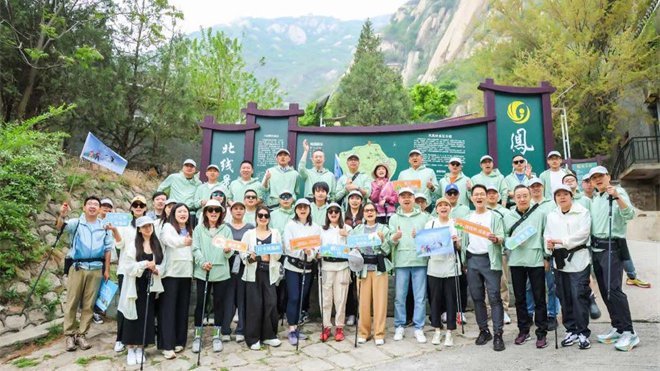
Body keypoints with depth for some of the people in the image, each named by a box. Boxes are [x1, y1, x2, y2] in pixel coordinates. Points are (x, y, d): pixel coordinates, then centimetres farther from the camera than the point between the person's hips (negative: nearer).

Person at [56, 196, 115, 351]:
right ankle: (70, 335, 12)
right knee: (72, 302, 3)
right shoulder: (76, 223, 3)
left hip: (96, 269, 2)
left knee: (88, 304, 6)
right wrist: (61, 216, -40)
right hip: (77, 267, -2)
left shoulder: (104, 227, 8)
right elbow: (60, 226, -18)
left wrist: (107, 270, 5)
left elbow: (107, 250, 10)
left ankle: (81, 334, 15)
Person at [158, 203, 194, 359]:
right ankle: (167, 345, -4)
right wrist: (182, 241, -42)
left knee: (182, 308, 9)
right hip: (171, 273, -6)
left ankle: (179, 341, 18)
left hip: (186, 273, 6)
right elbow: (170, 240, -25)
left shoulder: (190, 230, 16)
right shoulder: (168, 227, -3)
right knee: (168, 308, -6)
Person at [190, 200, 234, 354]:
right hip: (202, 272, -1)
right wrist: (202, 262, -20)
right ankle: (197, 336, 19)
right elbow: (195, 249, -4)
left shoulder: (226, 230, 6)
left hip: (221, 273, 1)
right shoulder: (199, 229, 4)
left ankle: (217, 336, 20)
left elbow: (230, 252, -1)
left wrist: (228, 251, -24)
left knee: (219, 303, 7)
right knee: (200, 303, 5)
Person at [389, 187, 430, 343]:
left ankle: (419, 328, 11)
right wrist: (394, 238, -19)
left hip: (420, 261, 0)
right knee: (399, 296, 4)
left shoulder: (423, 217, 11)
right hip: (401, 261, 0)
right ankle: (399, 326, 15)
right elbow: (391, 241, 3)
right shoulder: (394, 218, 11)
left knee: (420, 297, 2)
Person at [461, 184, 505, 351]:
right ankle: (483, 331, 19)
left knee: (494, 297, -7)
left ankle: (498, 334, -3)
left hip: (489, 259, -4)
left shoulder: (495, 216, 3)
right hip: (472, 259, 4)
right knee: (477, 297, 8)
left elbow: (502, 238, -5)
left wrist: (495, 239, -26)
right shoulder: (467, 218, 15)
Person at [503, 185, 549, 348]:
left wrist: (547, 257, 1)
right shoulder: (508, 217, 7)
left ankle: (541, 333, 13)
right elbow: (505, 237, 10)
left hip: (536, 260, -2)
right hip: (516, 261, 2)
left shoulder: (540, 214, 2)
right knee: (519, 298, 10)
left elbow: (546, 236, 3)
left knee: (539, 298, 3)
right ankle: (523, 330, 23)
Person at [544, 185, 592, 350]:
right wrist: (548, 244, -10)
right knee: (564, 298, 9)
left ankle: (583, 332, 4)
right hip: (560, 261, 5)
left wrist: (562, 241, -18)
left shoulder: (582, 212, 0)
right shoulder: (551, 215, 15)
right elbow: (547, 234, 11)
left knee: (579, 296, -7)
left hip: (578, 260, -5)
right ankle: (571, 330, 20)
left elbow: (582, 233, -12)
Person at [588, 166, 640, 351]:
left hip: (612, 247, -7)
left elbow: (629, 214, -20)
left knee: (613, 289, -15)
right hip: (596, 247, 7)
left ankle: (629, 333, -10)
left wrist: (617, 197, -33)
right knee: (604, 290, 9)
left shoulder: (618, 191, -4)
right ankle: (617, 328, 19)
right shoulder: (594, 197, 16)